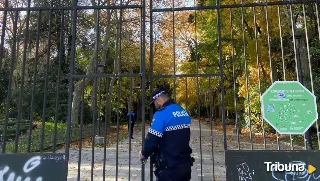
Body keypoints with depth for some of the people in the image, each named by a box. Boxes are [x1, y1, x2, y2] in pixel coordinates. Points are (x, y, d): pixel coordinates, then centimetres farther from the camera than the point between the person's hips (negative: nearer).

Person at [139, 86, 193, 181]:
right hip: (185, 164, 7)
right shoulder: (184, 112, 6)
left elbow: (152, 140, -19)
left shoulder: (161, 114, -19)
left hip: (170, 168, -7)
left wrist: (144, 154, 1)